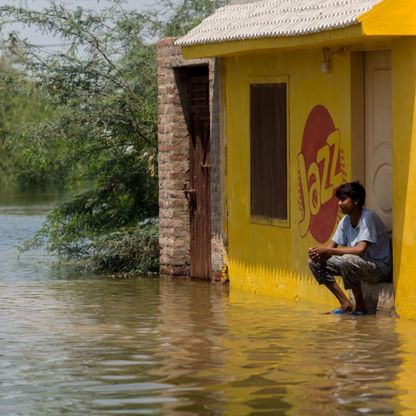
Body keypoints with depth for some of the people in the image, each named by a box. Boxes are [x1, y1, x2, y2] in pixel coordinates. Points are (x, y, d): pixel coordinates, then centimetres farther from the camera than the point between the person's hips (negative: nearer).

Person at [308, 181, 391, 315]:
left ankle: (360, 306, -18)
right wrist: (318, 252, -19)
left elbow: (360, 250, -29)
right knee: (315, 262, -1)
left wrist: (328, 251, -27)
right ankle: (345, 304, 2)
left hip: (379, 267, -8)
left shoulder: (368, 217, -20)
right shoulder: (345, 221, 3)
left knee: (348, 260, -38)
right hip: (355, 264, 8)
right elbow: (331, 246, 6)